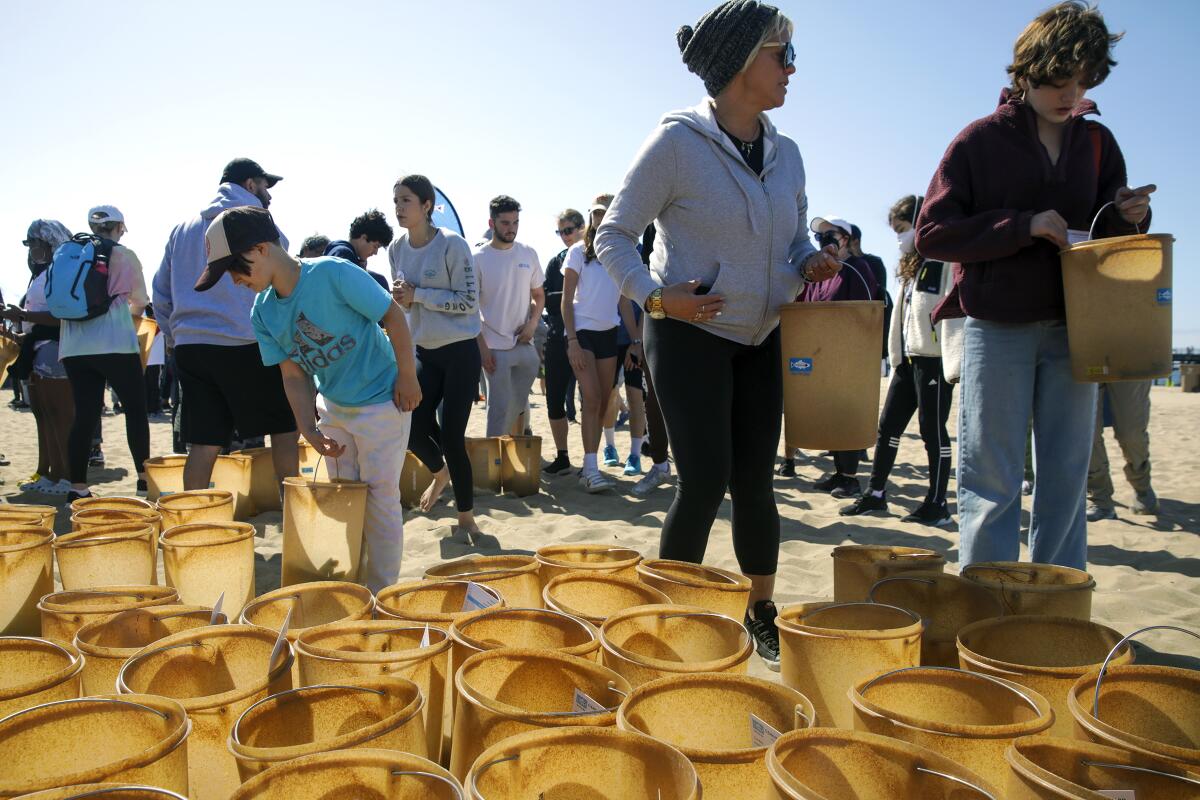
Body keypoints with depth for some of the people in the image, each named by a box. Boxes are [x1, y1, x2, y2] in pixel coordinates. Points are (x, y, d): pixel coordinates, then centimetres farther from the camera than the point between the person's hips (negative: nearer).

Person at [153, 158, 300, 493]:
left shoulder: (184, 228, 19)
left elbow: (161, 292, 21)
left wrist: (172, 337, 26)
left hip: (189, 346, 6)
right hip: (247, 345, -5)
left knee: (203, 442, 6)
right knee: (285, 425, 7)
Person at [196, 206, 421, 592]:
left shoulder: (332, 273, -23)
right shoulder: (263, 312, -2)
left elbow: (393, 316, -17)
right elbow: (294, 376, 0)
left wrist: (407, 378, -14)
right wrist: (311, 432, -9)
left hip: (382, 402, -7)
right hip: (332, 406, 7)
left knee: (379, 495, -1)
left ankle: (382, 592, 10)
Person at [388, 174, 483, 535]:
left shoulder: (452, 244, -13)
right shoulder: (397, 249, 5)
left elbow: (468, 301, -15)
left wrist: (418, 295, -19)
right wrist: (400, 298, -7)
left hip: (460, 352, -5)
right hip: (423, 352, 5)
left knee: (451, 435, -7)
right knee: (413, 426, -3)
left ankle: (466, 515, 13)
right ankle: (440, 472, 34)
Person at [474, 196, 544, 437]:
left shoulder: (528, 254, 6)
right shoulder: (478, 258, -6)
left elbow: (539, 295, 16)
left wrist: (532, 322, -3)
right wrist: (482, 347, -11)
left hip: (526, 345, 5)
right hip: (495, 347, -4)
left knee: (518, 406, 15)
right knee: (500, 408, -5)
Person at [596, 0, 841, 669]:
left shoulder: (785, 152, 8)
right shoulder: (678, 142, -12)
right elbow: (614, 235, -7)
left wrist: (812, 262, -3)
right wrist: (654, 296, -21)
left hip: (760, 338, 6)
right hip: (690, 335, -6)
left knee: (754, 481, 9)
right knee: (705, 482, -7)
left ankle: (763, 613, 26)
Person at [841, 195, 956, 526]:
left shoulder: (946, 262, -9)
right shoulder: (912, 264, 19)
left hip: (933, 360, -8)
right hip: (908, 359, 9)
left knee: (933, 431, -1)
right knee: (887, 425, 9)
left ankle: (937, 505, 8)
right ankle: (875, 494, 19)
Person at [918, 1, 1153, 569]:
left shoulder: (1097, 143, 12)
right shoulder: (980, 141, -1)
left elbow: (1104, 237, 18)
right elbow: (931, 233, -8)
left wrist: (1128, 217, -5)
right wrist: (1023, 225, -16)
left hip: (1073, 328, 4)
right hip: (997, 327, -4)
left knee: (1067, 478, 8)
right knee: (992, 479, -1)